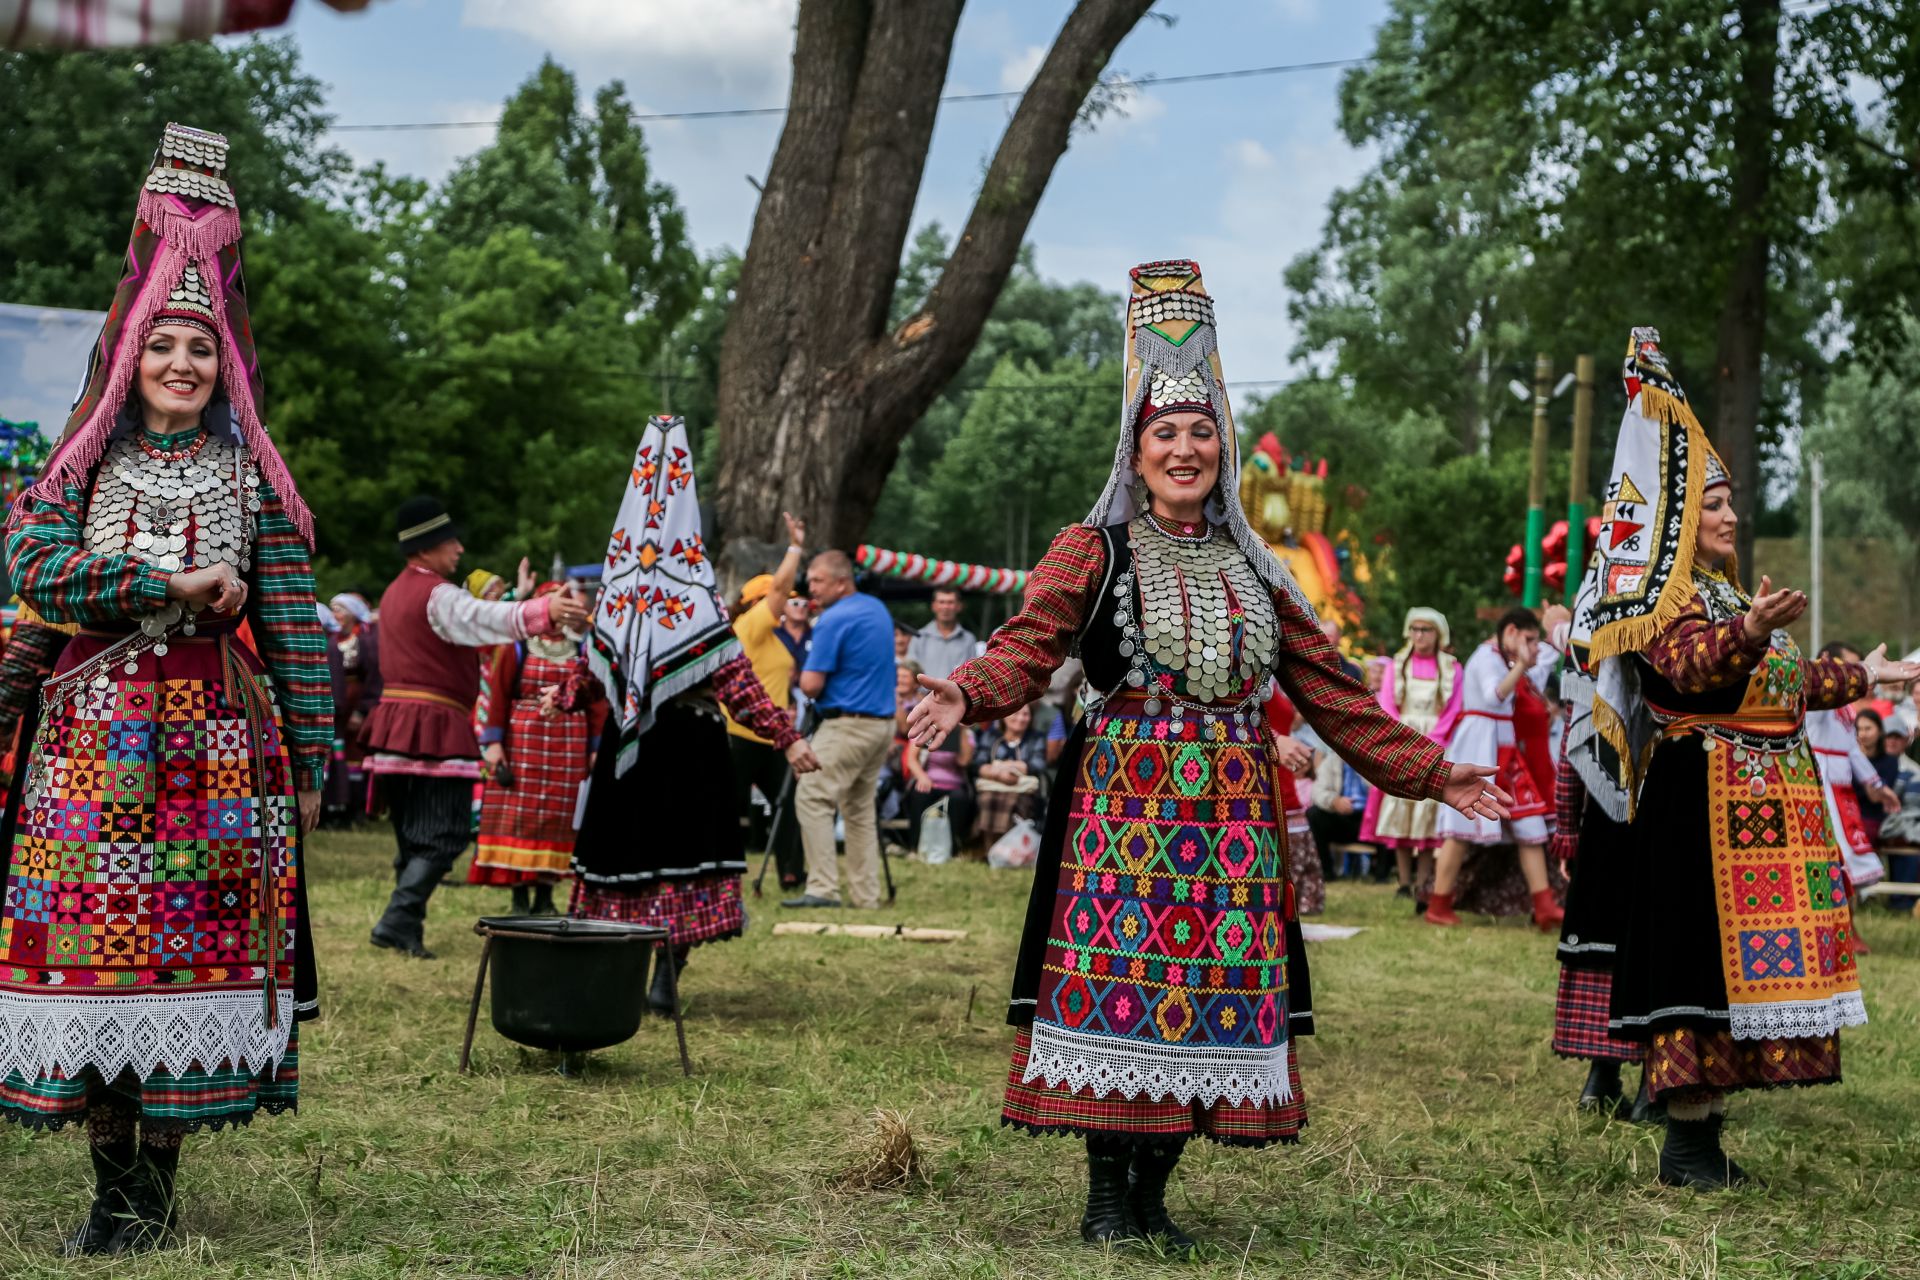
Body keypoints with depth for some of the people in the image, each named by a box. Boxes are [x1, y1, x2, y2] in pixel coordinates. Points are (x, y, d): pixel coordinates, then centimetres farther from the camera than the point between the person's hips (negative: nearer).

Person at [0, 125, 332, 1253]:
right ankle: (112, 1187, 6)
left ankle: (158, 1184, 6)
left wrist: (309, 763, 0)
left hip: (218, 737, 0)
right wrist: (174, 585, -13)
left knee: (193, 938, -3)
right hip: (96, 734, 1)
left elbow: (296, 624, 5)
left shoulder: (252, 475, 9)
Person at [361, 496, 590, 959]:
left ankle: (405, 923, 17)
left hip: (394, 723, 9)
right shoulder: (438, 595, -12)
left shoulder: (395, 593, 18)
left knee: (412, 834, 15)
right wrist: (544, 612, -47)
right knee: (444, 835, -8)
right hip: (436, 728, -9)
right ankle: (398, 921, -17)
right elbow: (488, 619, -33)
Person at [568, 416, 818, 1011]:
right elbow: (733, 677, -14)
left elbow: (594, 666, 9)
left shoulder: (618, 586, 0)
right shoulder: (695, 593, -10)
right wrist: (786, 738, -11)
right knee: (683, 849, 2)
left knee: (626, 844, 12)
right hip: (690, 740, -3)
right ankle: (665, 979, 0)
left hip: (628, 738, 3)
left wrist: (565, 697, 30)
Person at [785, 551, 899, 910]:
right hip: (884, 723, 9)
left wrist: (800, 674, 7)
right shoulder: (879, 610, 13)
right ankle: (866, 895, 11)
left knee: (812, 797, -8)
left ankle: (822, 889, -16)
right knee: (860, 807, 13)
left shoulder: (833, 621, -13)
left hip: (848, 725, -9)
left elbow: (811, 685, -16)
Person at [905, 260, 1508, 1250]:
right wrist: (964, 693, -34)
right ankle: (1105, 1198, 5)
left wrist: (1429, 772, 16)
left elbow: (1330, 692, 18)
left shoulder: (1252, 570, 16)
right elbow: (1027, 646, -12)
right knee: (1117, 976, -7)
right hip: (1124, 801, -4)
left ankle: (1154, 1198, 12)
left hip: (1231, 812, 4)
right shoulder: (1093, 551, 3)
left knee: (1214, 990, 2)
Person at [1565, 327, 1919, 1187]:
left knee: (1743, 955, 8)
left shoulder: (1728, 595, 21)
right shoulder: (1669, 601, -8)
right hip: (1703, 800, -9)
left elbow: (1784, 683, 32)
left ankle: (1705, 1130, 13)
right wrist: (1749, 630, -44)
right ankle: (1685, 1141, -7)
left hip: (1762, 805, 10)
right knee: (1705, 949, -10)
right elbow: (1693, 671, -27)